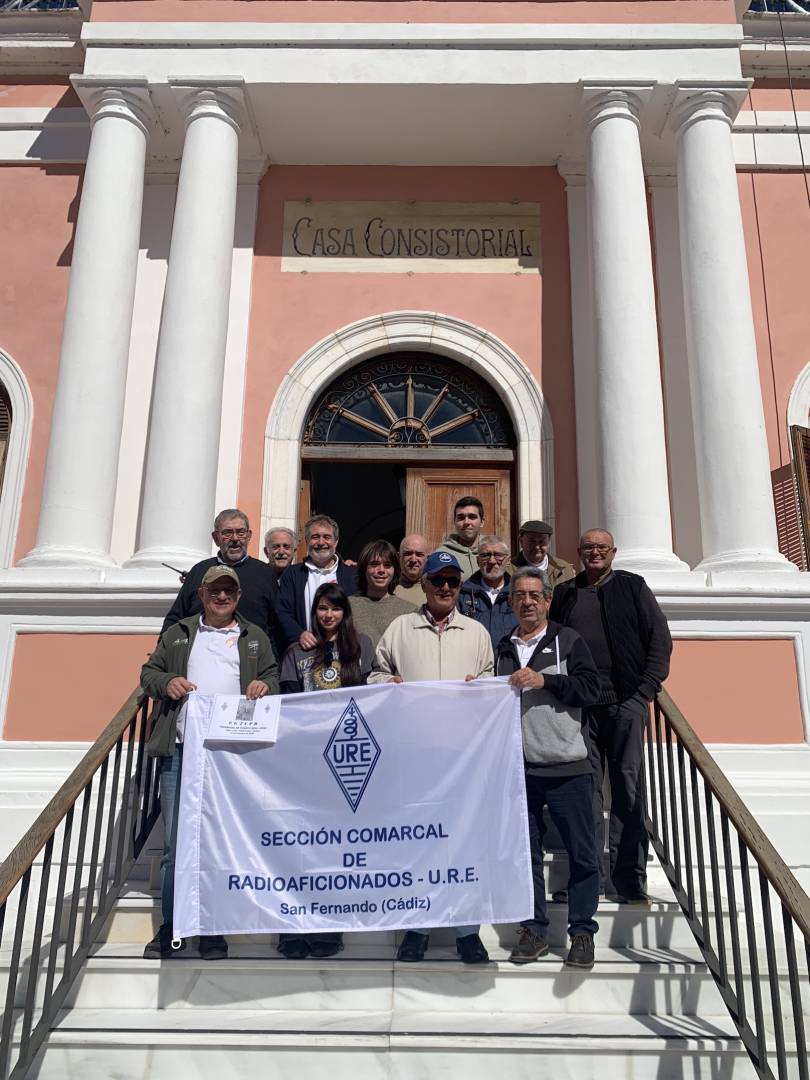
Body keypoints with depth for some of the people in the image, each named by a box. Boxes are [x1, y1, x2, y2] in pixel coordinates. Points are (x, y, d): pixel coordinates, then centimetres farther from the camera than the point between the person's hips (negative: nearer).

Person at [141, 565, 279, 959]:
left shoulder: (255, 638, 15)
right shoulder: (178, 633, 16)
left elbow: (273, 676, 15)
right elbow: (148, 671, 15)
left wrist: (265, 685, -8)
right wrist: (166, 682, -6)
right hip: (181, 749, 1)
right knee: (174, 840, 3)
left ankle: (212, 927, 14)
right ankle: (170, 924, 15)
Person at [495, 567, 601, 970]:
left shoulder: (567, 640, 2)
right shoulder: (503, 649, 15)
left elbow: (590, 687, -10)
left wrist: (544, 680, -17)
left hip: (567, 768, -3)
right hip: (518, 768, 4)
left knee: (581, 853, 3)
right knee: (525, 851, 10)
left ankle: (582, 931, 18)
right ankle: (534, 929, 23)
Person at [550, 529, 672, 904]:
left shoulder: (632, 587, 10)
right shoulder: (564, 594, 15)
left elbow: (659, 638, 5)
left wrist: (647, 688, -5)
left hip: (625, 702, -1)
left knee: (628, 789, 1)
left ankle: (629, 882, 8)